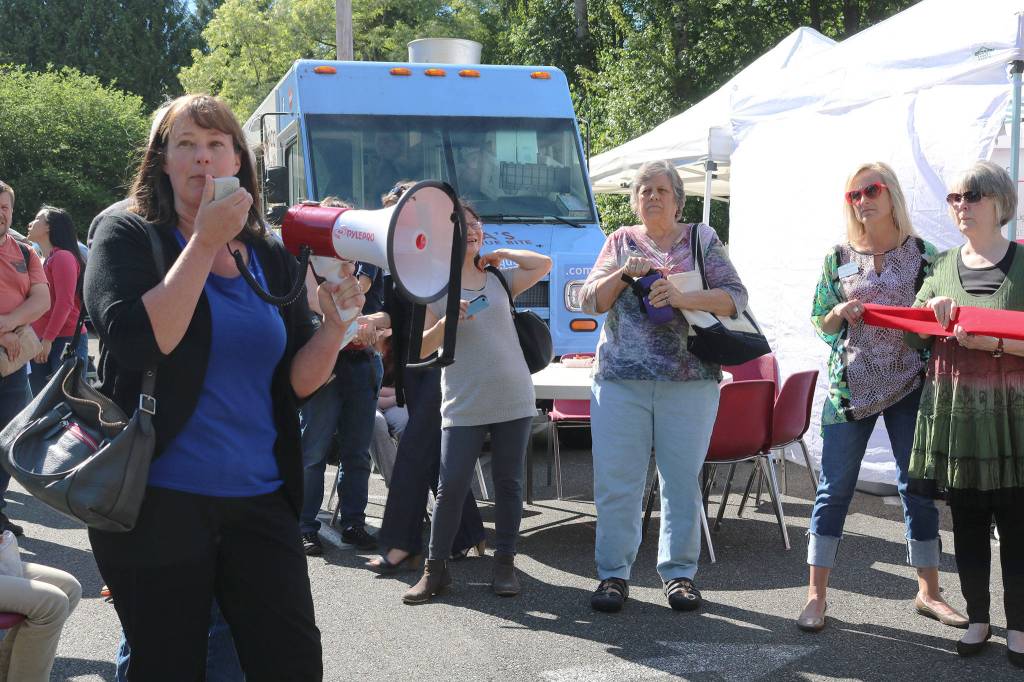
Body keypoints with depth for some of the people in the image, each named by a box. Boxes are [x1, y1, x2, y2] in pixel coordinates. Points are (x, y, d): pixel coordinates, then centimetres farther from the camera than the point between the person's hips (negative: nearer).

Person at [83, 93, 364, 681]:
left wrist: (335, 325, -10)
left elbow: (299, 383, 8)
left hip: (259, 500, 4)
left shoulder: (271, 259, 9)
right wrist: (206, 241, -18)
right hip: (157, 500, -3)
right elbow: (139, 343, -20)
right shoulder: (128, 236, -2)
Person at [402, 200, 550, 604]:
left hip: (513, 400, 3)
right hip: (463, 406, -3)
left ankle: (505, 563, 15)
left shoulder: (499, 278, 11)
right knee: (451, 487, -4)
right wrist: (446, 323, -18)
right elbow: (421, 349, -2)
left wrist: (500, 254, 8)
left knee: (508, 483, 6)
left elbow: (544, 264, 4)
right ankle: (435, 569, 7)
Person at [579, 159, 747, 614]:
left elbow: (735, 296, -2)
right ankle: (613, 573, 10)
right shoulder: (621, 242, 13)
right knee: (616, 479, 0)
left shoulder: (702, 240, 8)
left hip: (690, 380, -1)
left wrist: (682, 298, -17)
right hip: (620, 378, 1)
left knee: (682, 479, 5)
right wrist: (624, 273, -10)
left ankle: (679, 572, 15)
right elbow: (589, 302, 7)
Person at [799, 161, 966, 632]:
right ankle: (816, 594, 6)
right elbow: (819, 323, 9)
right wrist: (840, 314, -13)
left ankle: (928, 592, 21)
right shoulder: (838, 257, 5)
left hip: (909, 385, 0)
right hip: (850, 386, 0)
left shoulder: (923, 254, 2)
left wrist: (935, 364, -13)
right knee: (835, 487, 0)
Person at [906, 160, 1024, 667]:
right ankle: (978, 619, 23)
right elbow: (915, 339, 12)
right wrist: (932, 312, -8)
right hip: (954, 414, 3)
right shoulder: (942, 267, 10)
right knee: (967, 521, 10)